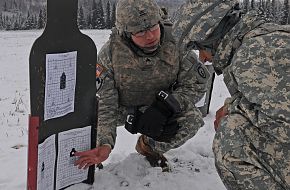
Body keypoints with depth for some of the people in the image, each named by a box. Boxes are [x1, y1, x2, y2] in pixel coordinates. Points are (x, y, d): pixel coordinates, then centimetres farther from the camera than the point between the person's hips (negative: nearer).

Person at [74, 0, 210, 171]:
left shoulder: (176, 43, -23)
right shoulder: (110, 53, -26)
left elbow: (196, 84, -15)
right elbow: (103, 103, -25)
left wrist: (164, 107, -31)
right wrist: (104, 144, -40)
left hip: (161, 107, 1)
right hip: (121, 108, 0)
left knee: (192, 119, -25)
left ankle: (149, 146, 5)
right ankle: (89, 157, 10)